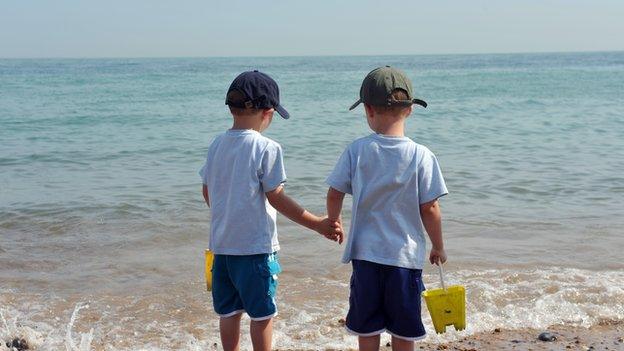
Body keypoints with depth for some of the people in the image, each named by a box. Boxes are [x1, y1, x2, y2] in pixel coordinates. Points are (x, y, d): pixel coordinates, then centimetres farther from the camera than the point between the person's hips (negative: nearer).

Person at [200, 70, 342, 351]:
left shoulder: (217, 145, 3)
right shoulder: (266, 148, -15)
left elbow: (207, 192, 12)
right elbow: (276, 199, -15)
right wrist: (318, 224, -10)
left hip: (222, 243, 6)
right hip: (256, 245, -6)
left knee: (228, 311, 16)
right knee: (262, 313, 8)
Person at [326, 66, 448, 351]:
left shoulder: (356, 150, -6)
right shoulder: (422, 156, -10)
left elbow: (334, 194, 1)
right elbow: (430, 209, -8)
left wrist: (333, 221, 22)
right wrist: (438, 247, 7)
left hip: (365, 253, 1)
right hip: (405, 254, -1)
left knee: (367, 328, 14)